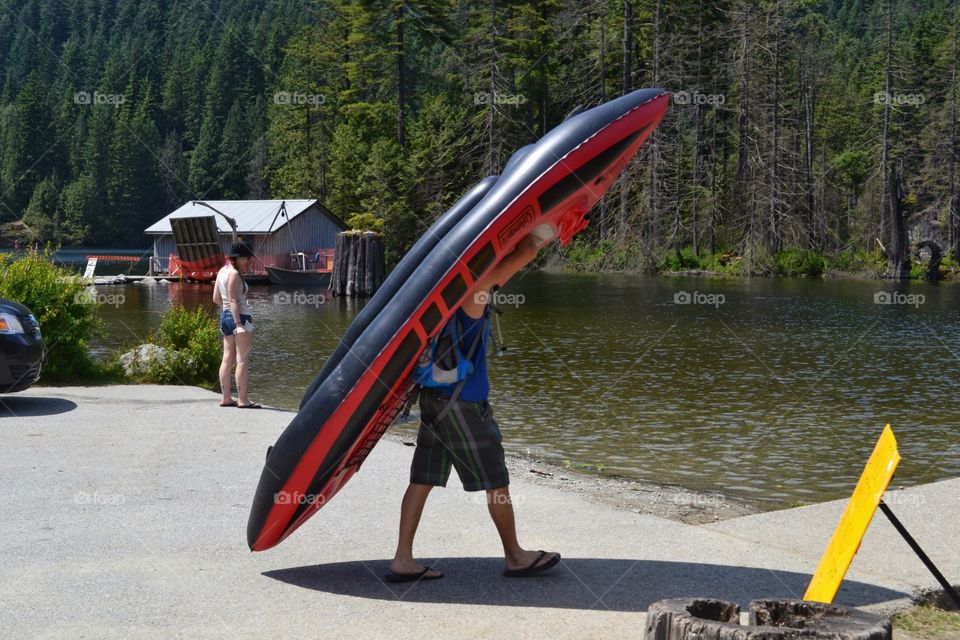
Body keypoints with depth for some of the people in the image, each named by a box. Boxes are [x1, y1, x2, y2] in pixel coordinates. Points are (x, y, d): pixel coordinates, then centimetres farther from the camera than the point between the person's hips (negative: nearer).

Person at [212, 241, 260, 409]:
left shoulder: (222, 271, 14)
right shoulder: (234, 274, -13)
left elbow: (216, 298, 17)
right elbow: (233, 300, -19)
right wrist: (239, 324, -23)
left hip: (225, 316, 9)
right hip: (240, 317, -9)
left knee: (228, 359, 10)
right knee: (243, 360, -7)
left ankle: (226, 398, 13)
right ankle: (242, 400, -8)